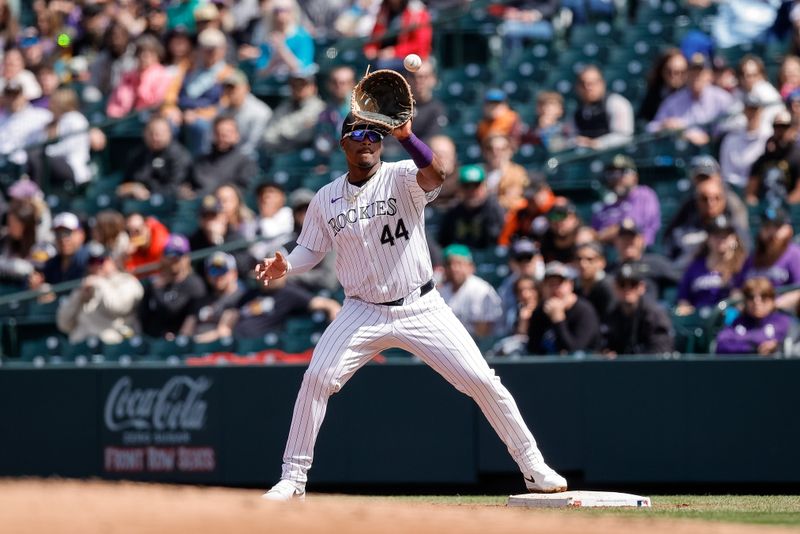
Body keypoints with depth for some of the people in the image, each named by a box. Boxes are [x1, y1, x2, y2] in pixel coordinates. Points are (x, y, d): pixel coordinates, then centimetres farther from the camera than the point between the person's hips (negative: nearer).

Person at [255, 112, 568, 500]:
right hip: (363, 312, 2)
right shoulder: (325, 199, 3)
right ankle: (293, 478, -5)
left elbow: (436, 174, -30)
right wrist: (284, 266, -12)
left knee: (482, 381, -6)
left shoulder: (402, 178, -8)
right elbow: (311, 249, 11)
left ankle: (533, 467, 7)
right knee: (317, 378, -16)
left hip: (422, 307, -2)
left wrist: (406, 136, -47)